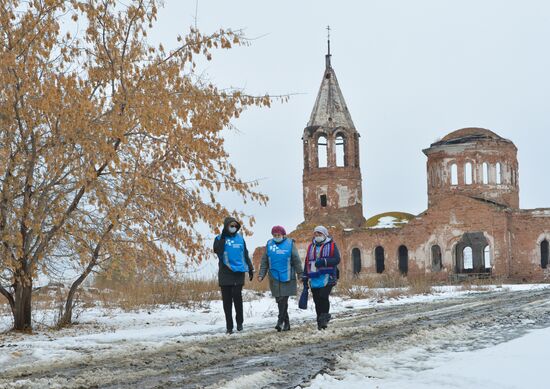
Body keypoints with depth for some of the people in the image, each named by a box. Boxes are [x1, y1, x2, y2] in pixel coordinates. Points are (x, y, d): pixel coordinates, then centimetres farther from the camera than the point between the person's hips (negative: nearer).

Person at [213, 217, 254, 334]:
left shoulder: (240, 238, 10)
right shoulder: (220, 238, 2)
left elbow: (245, 254, 17)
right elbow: (217, 250, -16)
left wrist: (250, 269, 16)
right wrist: (223, 237, -20)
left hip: (238, 272, 1)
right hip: (225, 273, -1)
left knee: (237, 295, -13)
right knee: (227, 300, 2)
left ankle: (239, 322, 4)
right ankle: (229, 326, 8)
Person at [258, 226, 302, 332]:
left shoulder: (290, 243, 0)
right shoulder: (269, 244, 7)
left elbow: (297, 261, 2)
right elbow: (264, 262, 10)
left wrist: (300, 275, 1)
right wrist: (261, 274, 2)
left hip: (287, 277, -3)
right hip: (274, 278, 3)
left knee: (283, 299, -11)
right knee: (279, 300, 4)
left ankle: (280, 321, -10)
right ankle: (286, 323, 13)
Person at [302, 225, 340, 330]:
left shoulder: (331, 245, 4)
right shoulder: (311, 247, 18)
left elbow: (337, 259, -7)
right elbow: (307, 262, 19)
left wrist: (324, 261, -20)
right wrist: (305, 277, 15)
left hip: (327, 277, -4)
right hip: (314, 279, 5)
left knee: (323, 297, -18)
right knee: (317, 300, 3)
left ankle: (324, 317, -1)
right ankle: (320, 322, 11)